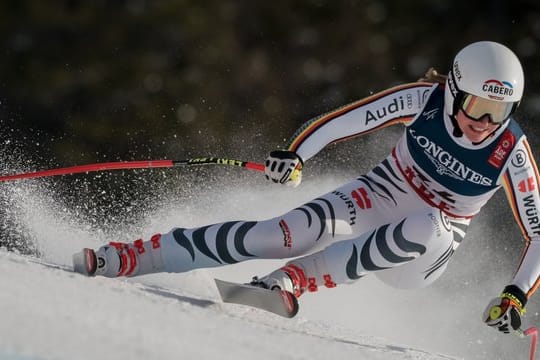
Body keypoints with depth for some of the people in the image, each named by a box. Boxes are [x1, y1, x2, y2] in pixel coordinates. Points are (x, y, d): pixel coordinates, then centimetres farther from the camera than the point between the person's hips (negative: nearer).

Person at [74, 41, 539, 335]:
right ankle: (121, 258, -28)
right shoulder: (426, 99, -16)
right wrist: (294, 154, -33)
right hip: (378, 197, 0)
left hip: (421, 256, 0)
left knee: (425, 226, -38)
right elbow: (342, 120, -16)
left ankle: (291, 281, -36)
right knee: (297, 229, -27)